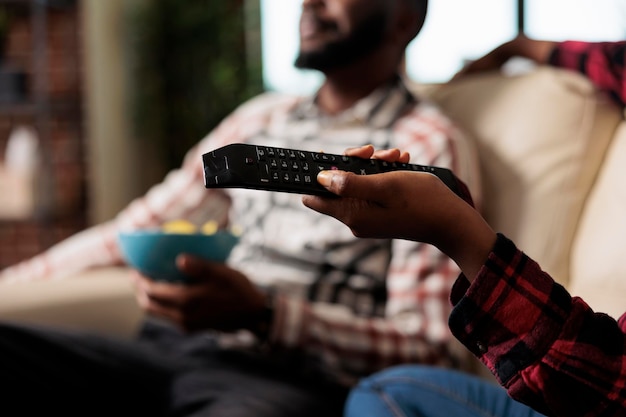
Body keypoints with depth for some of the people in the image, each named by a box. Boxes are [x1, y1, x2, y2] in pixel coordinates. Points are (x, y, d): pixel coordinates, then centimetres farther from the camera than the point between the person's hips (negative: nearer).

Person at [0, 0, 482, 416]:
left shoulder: (428, 147, 2)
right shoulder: (262, 117, 21)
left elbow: (434, 346, -7)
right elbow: (139, 226, 27)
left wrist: (262, 315, -20)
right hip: (168, 350, 6)